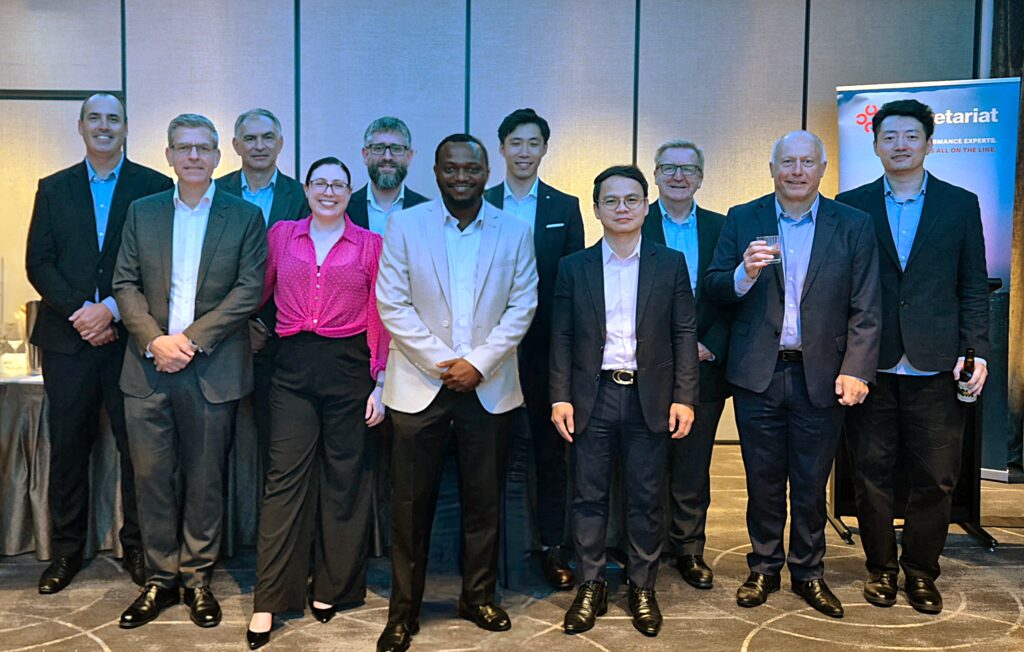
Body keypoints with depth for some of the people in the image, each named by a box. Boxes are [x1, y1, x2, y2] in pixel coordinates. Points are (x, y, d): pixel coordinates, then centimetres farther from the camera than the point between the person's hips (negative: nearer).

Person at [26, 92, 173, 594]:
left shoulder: (154, 187, 3)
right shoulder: (54, 189, 12)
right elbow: (38, 263, 5)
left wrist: (112, 308, -13)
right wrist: (80, 312, -9)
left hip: (130, 338, -2)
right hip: (68, 339, 2)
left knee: (137, 447, 2)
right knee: (68, 448, 8)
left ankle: (137, 548, 16)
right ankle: (65, 551, 21)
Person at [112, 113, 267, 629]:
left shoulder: (245, 216, 4)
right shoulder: (142, 213, 12)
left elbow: (250, 290, -5)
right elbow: (125, 284, 6)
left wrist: (192, 338, -13)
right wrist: (154, 340, -10)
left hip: (212, 369, -2)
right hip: (149, 368, 2)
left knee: (205, 479, 6)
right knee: (151, 476, 6)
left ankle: (198, 577, 20)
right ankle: (160, 578, 20)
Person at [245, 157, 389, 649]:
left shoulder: (370, 245, 4)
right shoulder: (281, 235, 9)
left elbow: (380, 318, 2)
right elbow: (258, 294, 14)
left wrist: (379, 382, -2)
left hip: (348, 366, 0)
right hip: (294, 366, 1)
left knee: (344, 475, 7)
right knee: (285, 475, -2)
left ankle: (331, 587, 23)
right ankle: (268, 600, 5)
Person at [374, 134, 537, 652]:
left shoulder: (514, 232, 5)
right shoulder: (405, 225, 1)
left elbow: (522, 305, 2)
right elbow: (391, 303, -3)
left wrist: (479, 363, -10)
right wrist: (440, 362, -10)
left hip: (488, 385, 1)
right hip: (420, 383, -1)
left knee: (484, 498, 9)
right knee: (411, 502, 3)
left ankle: (478, 597, 27)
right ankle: (403, 610, 16)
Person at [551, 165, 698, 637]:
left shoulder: (671, 264, 5)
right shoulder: (573, 267, 7)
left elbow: (684, 334, 2)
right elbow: (561, 337, 5)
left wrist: (684, 398, -5)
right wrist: (560, 398, -2)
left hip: (650, 398, 0)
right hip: (592, 398, 1)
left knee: (647, 500, 7)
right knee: (588, 496, 5)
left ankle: (642, 588, 21)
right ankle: (590, 588, 18)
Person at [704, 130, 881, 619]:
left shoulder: (853, 226, 1)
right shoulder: (742, 220, 3)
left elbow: (865, 309, -2)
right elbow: (713, 289, 0)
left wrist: (855, 370, -11)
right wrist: (744, 274, -21)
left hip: (821, 376, 0)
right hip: (758, 374, 0)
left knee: (811, 483, 11)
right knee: (763, 481, 12)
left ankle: (808, 573, 27)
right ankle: (764, 568, 28)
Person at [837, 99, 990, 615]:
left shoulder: (961, 204, 8)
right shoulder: (850, 206, 6)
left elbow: (974, 286, 7)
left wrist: (978, 350, -2)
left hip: (935, 365, 1)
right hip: (869, 365, 0)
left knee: (935, 477, 5)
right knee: (872, 473, 7)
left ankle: (921, 572, 22)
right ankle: (880, 568, 23)